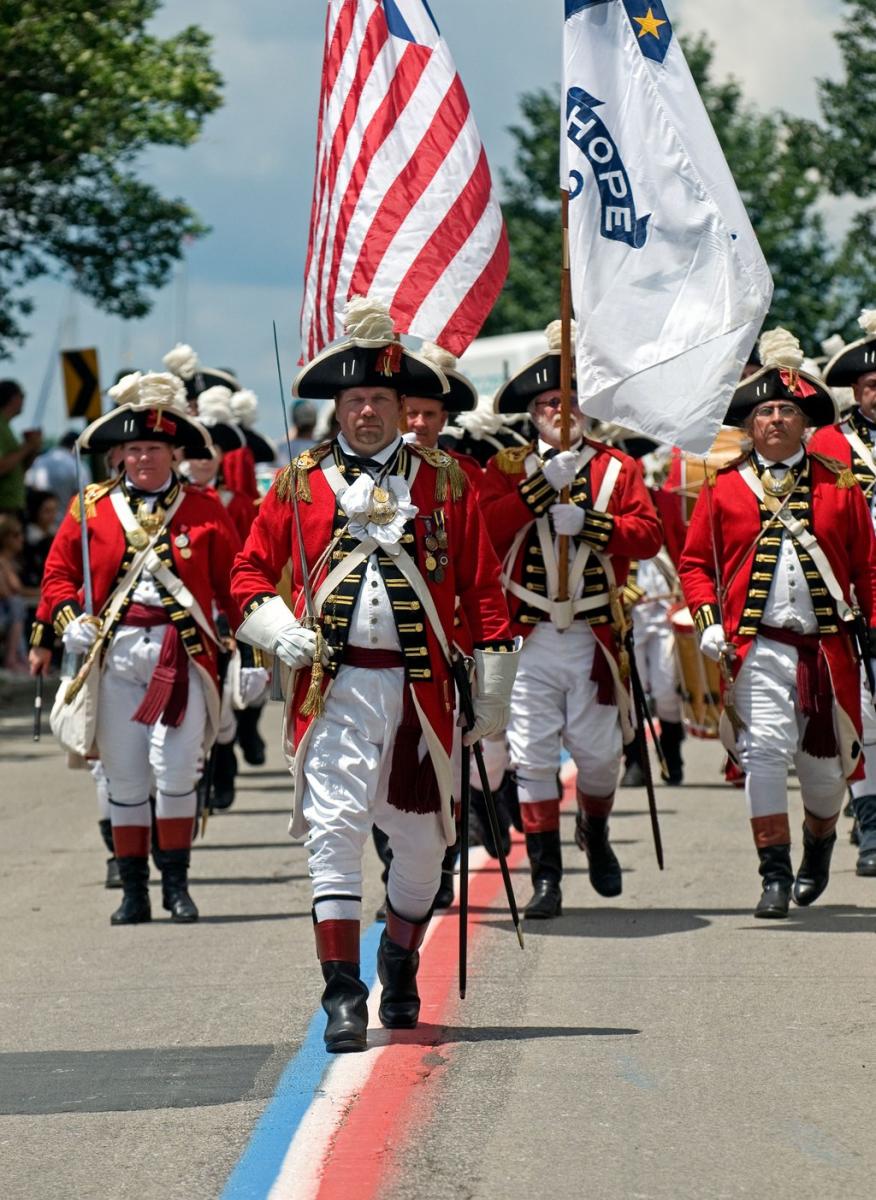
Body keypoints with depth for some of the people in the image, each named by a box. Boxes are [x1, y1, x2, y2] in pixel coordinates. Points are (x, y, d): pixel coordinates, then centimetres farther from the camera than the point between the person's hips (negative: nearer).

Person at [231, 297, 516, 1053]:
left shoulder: (444, 484, 6)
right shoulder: (300, 484, 6)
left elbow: (483, 589, 7)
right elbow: (250, 574, 10)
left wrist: (493, 693, 3)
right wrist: (281, 633, -9)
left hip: (422, 686, 1)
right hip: (336, 686, -1)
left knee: (424, 837, 11)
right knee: (334, 831, -11)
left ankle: (401, 959, 36)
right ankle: (343, 996, -11)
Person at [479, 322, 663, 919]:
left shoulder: (618, 469, 8)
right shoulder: (508, 468, 5)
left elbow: (649, 533, -4)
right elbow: (483, 528, -11)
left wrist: (588, 522, -17)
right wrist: (544, 482, -16)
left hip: (595, 638, 1)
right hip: (528, 638, -1)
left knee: (600, 749, 5)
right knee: (533, 755, -5)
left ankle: (596, 831, 37)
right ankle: (546, 877, 0)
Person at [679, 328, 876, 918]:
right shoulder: (724, 487, 4)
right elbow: (695, 562, 9)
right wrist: (708, 620, -6)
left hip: (828, 645, 2)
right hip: (757, 645, -2)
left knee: (825, 764, 10)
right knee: (766, 749, -16)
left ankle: (820, 844, 39)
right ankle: (775, 875, -12)